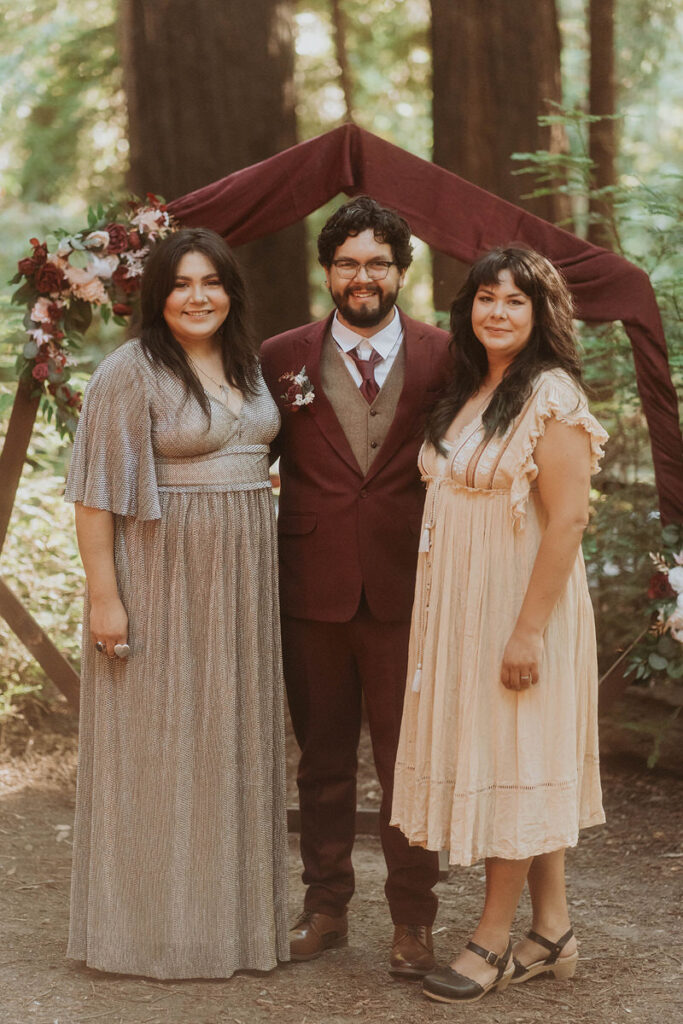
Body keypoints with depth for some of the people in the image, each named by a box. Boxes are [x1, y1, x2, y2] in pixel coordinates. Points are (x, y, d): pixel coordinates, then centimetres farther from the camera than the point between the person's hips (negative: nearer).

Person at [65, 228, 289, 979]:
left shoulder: (245, 367, 11)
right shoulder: (130, 373, -10)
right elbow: (96, 493, -13)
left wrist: (259, 577, 14)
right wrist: (103, 595, -18)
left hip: (240, 578, 7)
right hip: (162, 576, -7)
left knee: (233, 742, 11)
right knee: (157, 747, 1)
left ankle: (231, 911, 23)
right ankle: (153, 922, 12)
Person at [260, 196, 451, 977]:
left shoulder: (444, 359, 2)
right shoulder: (282, 358, 4)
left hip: (406, 590, -1)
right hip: (312, 590, 1)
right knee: (323, 759, 12)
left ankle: (413, 920, 18)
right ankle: (325, 906, 26)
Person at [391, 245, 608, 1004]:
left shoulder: (552, 395, -13)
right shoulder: (467, 393, 12)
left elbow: (568, 519, -18)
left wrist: (530, 629, -21)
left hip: (519, 604, -8)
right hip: (460, 605, 8)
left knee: (512, 760, 0)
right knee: (527, 767, 12)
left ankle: (493, 939, 11)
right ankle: (552, 933, 21)